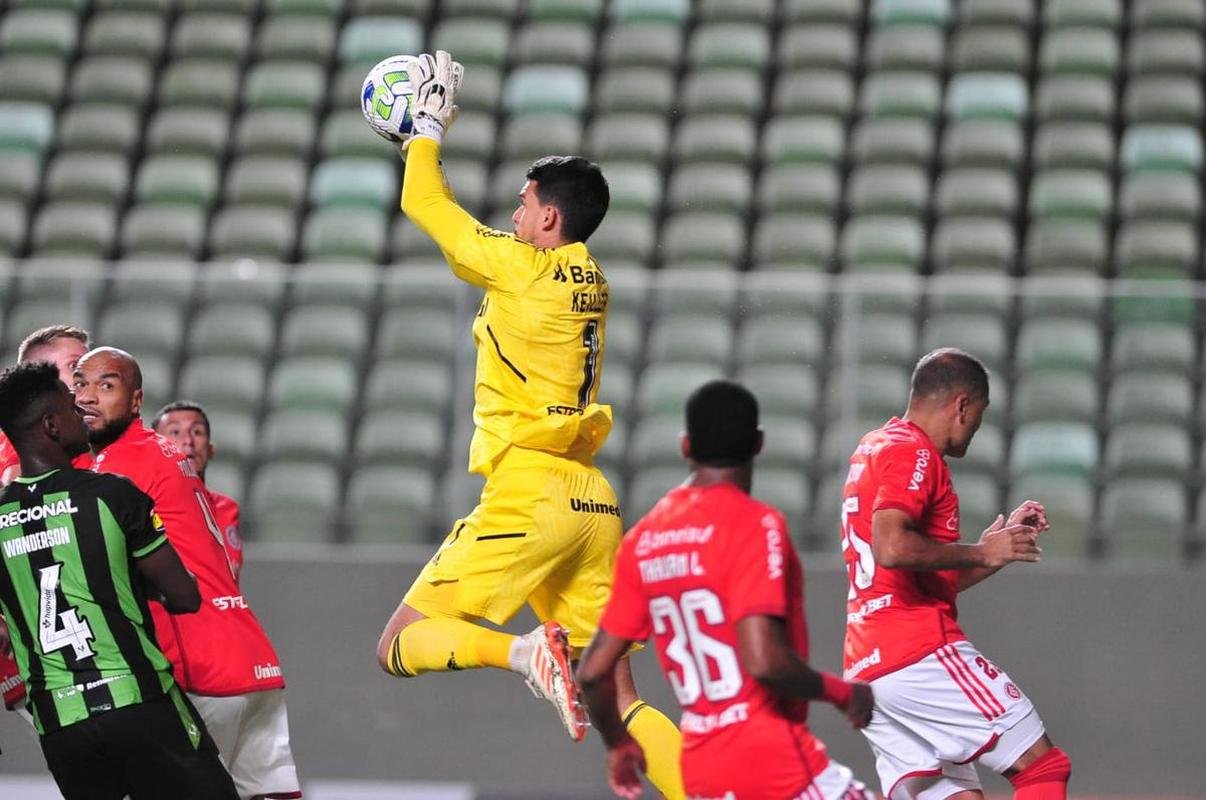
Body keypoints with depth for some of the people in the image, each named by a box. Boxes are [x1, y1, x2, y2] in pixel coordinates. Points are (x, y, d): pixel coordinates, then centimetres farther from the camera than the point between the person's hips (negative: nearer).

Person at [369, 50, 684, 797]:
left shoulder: (523, 268, -7)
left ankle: (525, 650, -23)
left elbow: (423, 204, 4)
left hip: (528, 496, -7)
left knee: (400, 645, 1)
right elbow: (470, 244, 30)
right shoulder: (591, 284, 14)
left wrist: (428, 127, 20)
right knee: (617, 696, 6)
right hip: (592, 503, 7)